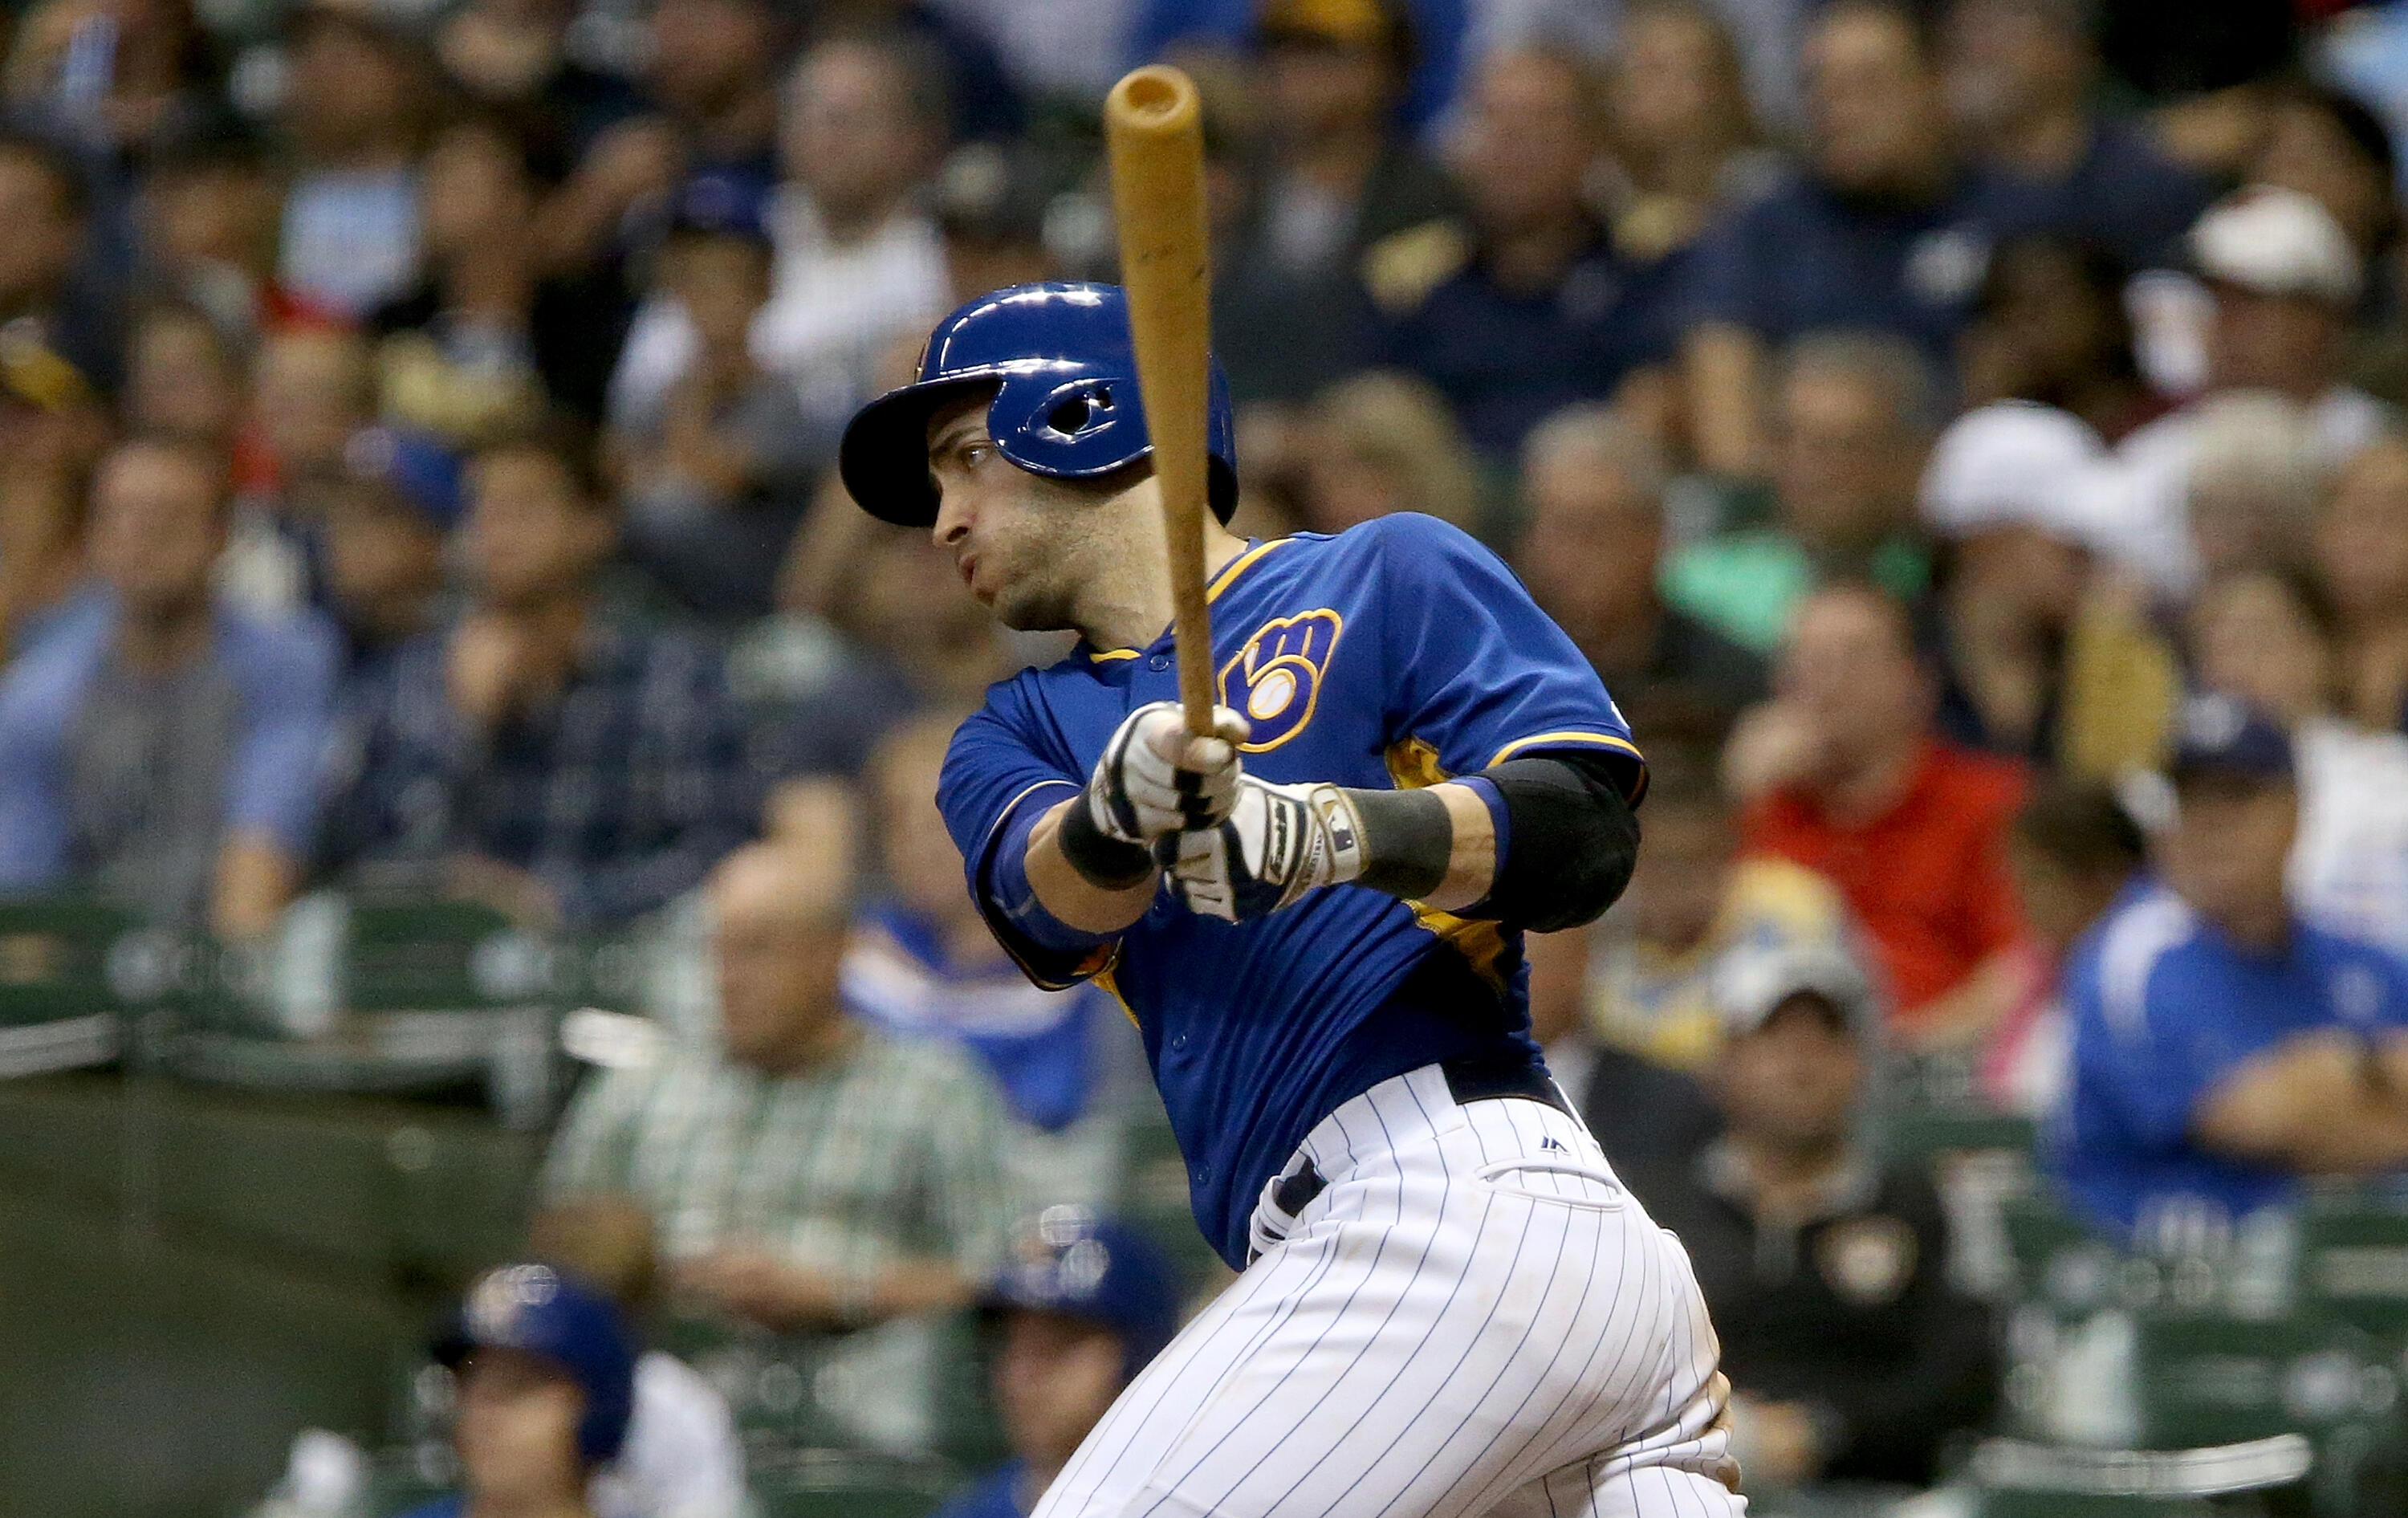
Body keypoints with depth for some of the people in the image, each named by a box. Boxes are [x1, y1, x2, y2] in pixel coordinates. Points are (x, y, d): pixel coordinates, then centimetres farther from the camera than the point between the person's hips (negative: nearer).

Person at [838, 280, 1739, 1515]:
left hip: (1461, 1196, -7)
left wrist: (1341, 830, -23)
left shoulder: (1387, 576, 9)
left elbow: (1585, 841, -4)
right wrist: (1121, 807, -22)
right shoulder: (1024, 729, 26)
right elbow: (1054, 897, 2)